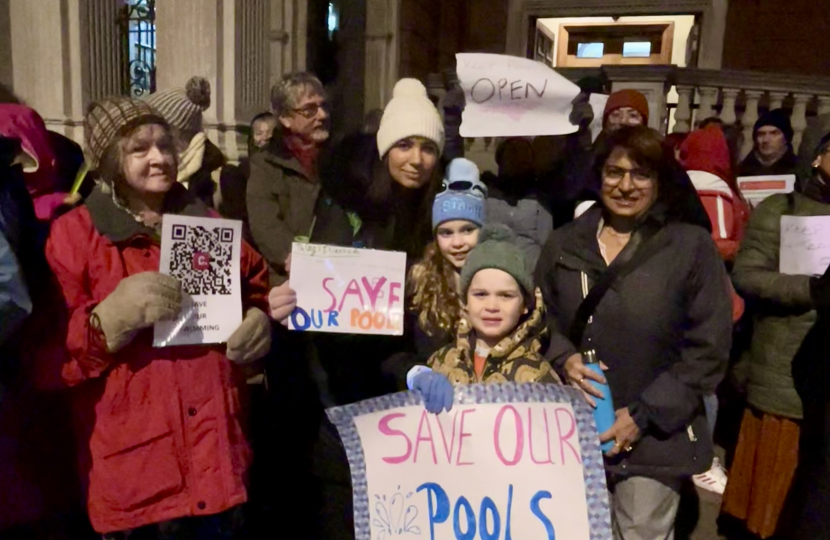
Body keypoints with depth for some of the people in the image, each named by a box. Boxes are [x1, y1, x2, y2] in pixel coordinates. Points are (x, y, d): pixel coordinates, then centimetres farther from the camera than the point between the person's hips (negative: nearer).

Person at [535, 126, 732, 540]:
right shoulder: (564, 243, 4)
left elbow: (708, 350, -8)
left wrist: (644, 415, -12)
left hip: (653, 437, -2)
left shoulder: (692, 246, -6)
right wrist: (563, 358, -10)